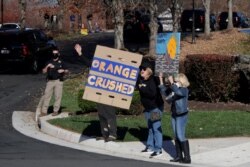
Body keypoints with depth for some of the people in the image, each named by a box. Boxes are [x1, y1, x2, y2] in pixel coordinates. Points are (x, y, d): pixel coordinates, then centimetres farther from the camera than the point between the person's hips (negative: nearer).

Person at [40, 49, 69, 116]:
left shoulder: (61, 62, 9)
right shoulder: (49, 62, 14)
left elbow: (67, 71, 12)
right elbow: (44, 71, 8)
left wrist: (63, 71, -9)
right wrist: (47, 66, -9)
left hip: (58, 81, -2)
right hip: (50, 81, 2)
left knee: (58, 96, -3)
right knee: (47, 96, -3)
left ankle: (56, 111, 4)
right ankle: (44, 111, -1)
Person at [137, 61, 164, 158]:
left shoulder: (153, 81, -20)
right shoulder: (140, 80, 3)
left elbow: (153, 93, -31)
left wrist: (142, 88, -26)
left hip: (156, 107, -9)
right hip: (147, 107, 9)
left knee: (156, 128, -10)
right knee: (150, 128, 17)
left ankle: (158, 149, -10)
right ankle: (150, 147, 26)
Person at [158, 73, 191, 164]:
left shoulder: (184, 90, -15)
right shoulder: (173, 89, 5)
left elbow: (177, 92, -35)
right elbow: (164, 91, 13)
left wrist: (171, 82, -29)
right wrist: (161, 80, 7)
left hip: (182, 116, -8)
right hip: (174, 115, 8)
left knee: (181, 136, -9)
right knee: (176, 137, 11)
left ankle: (187, 157, -5)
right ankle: (179, 156, 19)